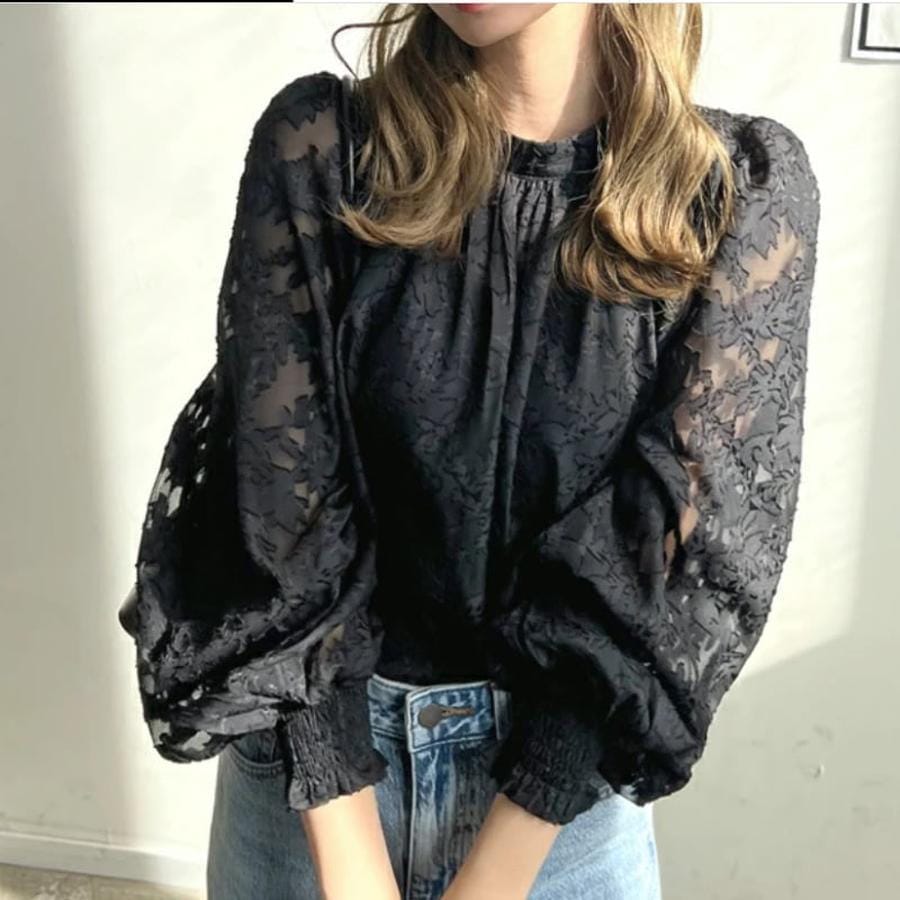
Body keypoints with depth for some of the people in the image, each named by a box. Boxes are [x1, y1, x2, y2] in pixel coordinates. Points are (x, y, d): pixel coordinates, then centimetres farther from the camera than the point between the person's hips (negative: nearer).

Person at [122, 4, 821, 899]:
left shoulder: (746, 189, -9)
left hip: (562, 780, 0)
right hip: (314, 766, 1)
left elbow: (676, 558, -14)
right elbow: (290, 523, -13)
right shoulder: (317, 149, -9)